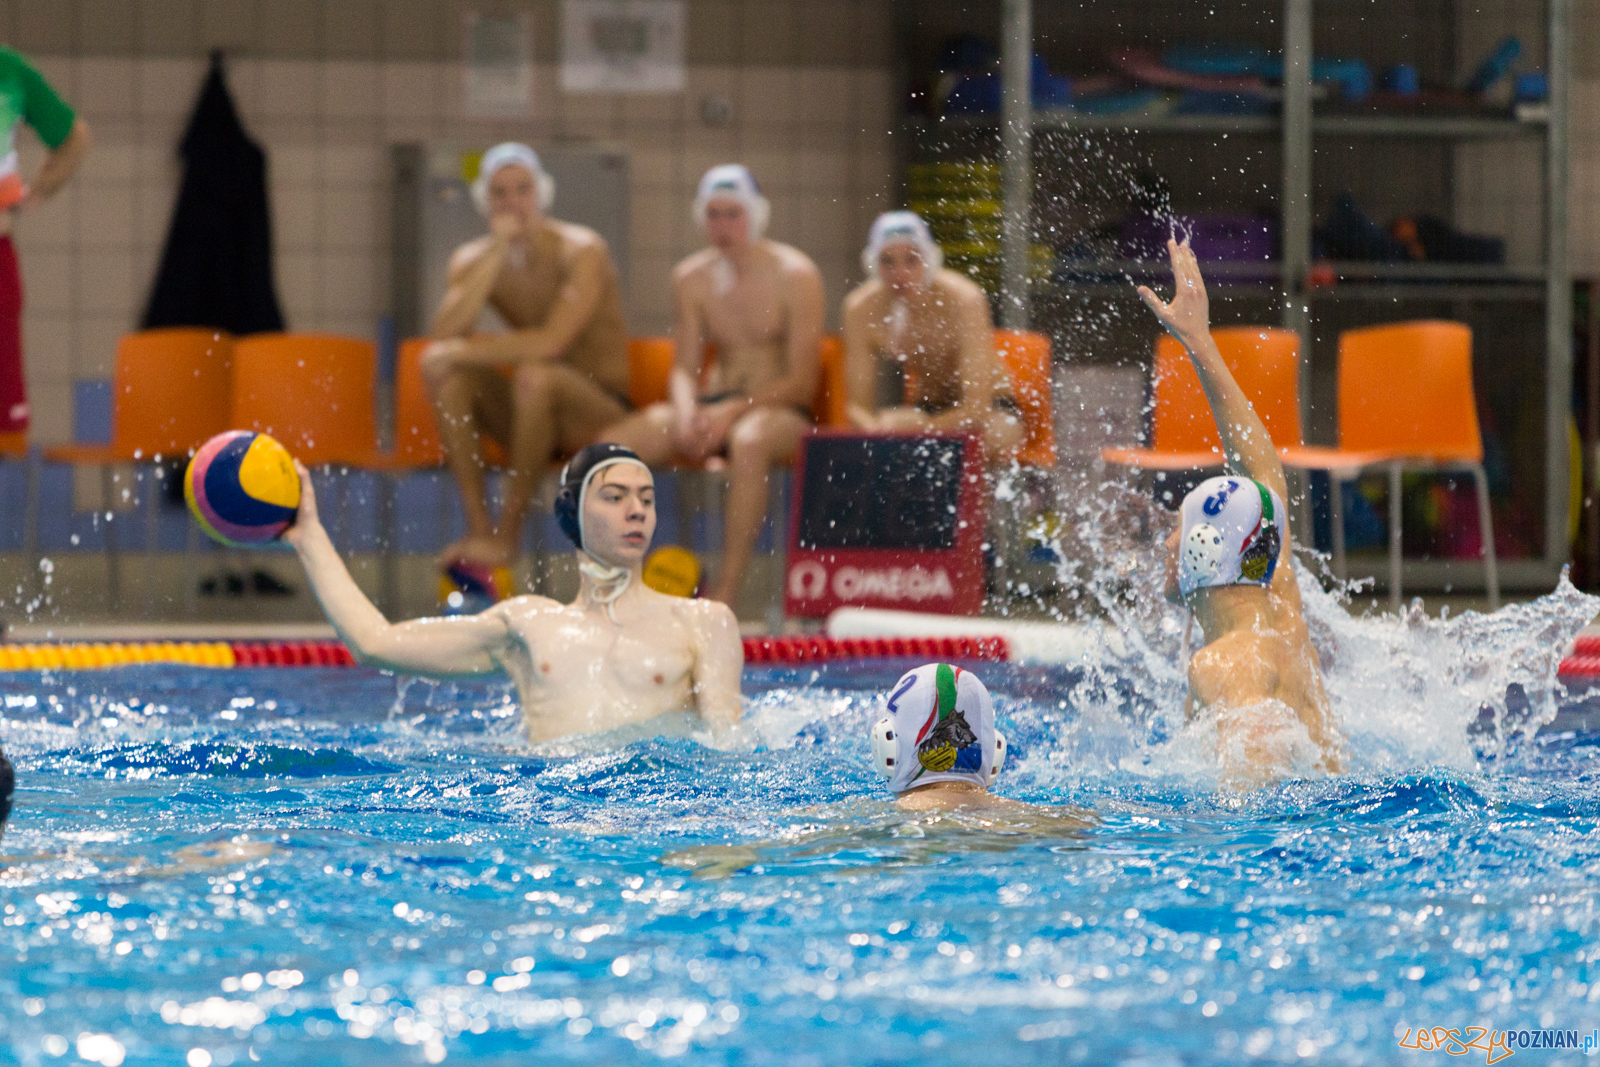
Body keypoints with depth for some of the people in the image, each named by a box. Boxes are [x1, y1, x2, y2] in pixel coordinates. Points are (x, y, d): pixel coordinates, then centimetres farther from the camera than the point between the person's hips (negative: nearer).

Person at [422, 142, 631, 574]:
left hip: (601, 413, -5)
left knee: (536, 376, -36)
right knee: (438, 363, -17)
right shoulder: (472, 260, 2)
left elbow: (551, 343, -28)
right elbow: (444, 335, -18)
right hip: (533, 411, 5)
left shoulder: (581, 251, -14)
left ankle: (508, 533, -23)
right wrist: (497, 253, -22)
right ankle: (478, 526, -21)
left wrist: (466, 349, -23)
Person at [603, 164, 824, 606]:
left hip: (778, 409, -5)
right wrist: (685, 410, -15)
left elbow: (801, 381, -11)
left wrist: (732, 412, -23)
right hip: (713, 404, 5)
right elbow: (685, 367, 9)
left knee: (749, 441, -43)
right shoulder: (691, 278, 10)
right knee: (613, 444, -20)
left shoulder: (794, 275, -6)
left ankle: (726, 591, -42)